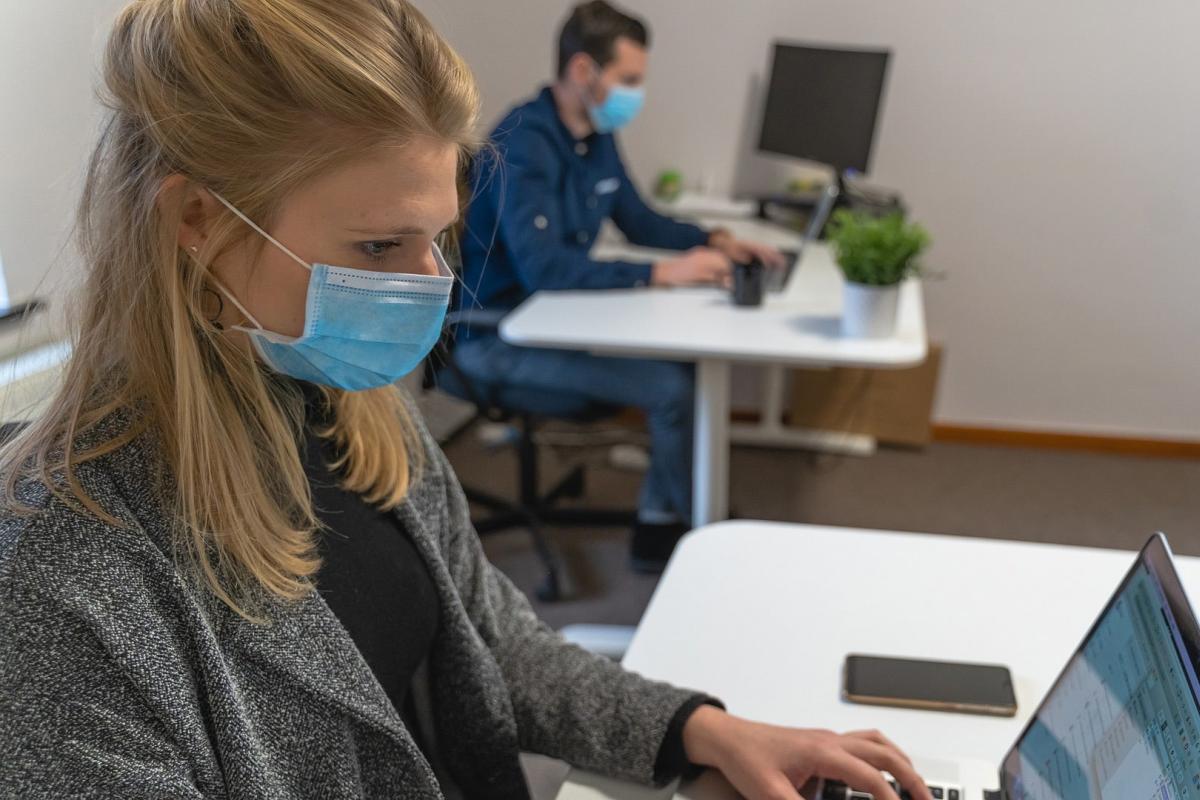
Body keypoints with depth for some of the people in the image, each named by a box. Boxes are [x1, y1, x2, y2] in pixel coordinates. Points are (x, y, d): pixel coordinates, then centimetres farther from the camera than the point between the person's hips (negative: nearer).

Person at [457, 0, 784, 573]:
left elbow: (638, 220, 17)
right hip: (499, 333, -9)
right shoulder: (523, 142, -23)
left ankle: (659, 523, 4)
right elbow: (540, 266, -34)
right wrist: (659, 274, -34)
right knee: (673, 385, -20)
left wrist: (715, 242, 0)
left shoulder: (597, 135, 6)